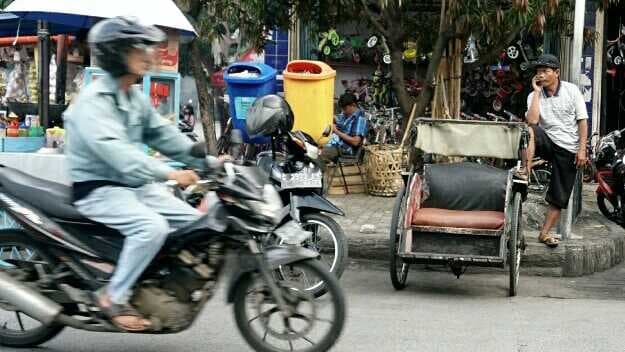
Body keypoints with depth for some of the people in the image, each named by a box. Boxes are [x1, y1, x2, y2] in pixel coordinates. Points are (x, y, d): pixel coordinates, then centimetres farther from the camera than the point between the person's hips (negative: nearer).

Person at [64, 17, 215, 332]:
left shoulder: (136, 98, 12)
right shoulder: (93, 100, -18)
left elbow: (163, 134, 11)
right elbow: (115, 150, -31)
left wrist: (206, 161, -1)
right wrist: (169, 173, -38)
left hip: (135, 185, 9)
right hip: (98, 189, -9)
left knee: (196, 223, 2)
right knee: (152, 226, -32)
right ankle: (114, 297, -18)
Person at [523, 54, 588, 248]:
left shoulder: (571, 90, -2)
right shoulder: (534, 96, 1)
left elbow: (582, 121, -3)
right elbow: (532, 121, -17)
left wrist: (582, 150, -11)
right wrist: (537, 92, -13)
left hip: (568, 149, -1)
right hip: (547, 142, 1)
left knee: (559, 197, 0)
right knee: (527, 132, -33)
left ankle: (545, 233, 9)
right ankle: (526, 170, -32)